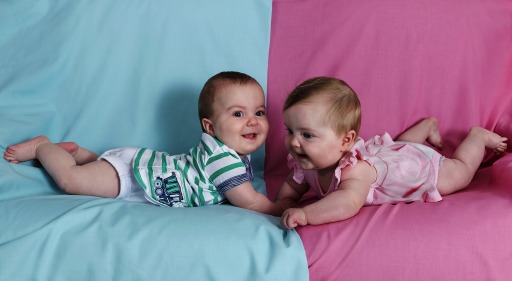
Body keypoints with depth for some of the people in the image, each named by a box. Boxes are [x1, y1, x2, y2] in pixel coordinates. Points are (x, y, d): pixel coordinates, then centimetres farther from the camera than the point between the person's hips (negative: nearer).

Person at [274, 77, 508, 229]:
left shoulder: (356, 169, -52)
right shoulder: (305, 163, -29)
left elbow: (349, 202, -71)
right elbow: (289, 192, -15)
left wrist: (305, 214, -82)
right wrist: (284, 207, -38)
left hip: (420, 165, -7)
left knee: (461, 172, 18)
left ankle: (478, 136, 41)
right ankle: (429, 125, 62)